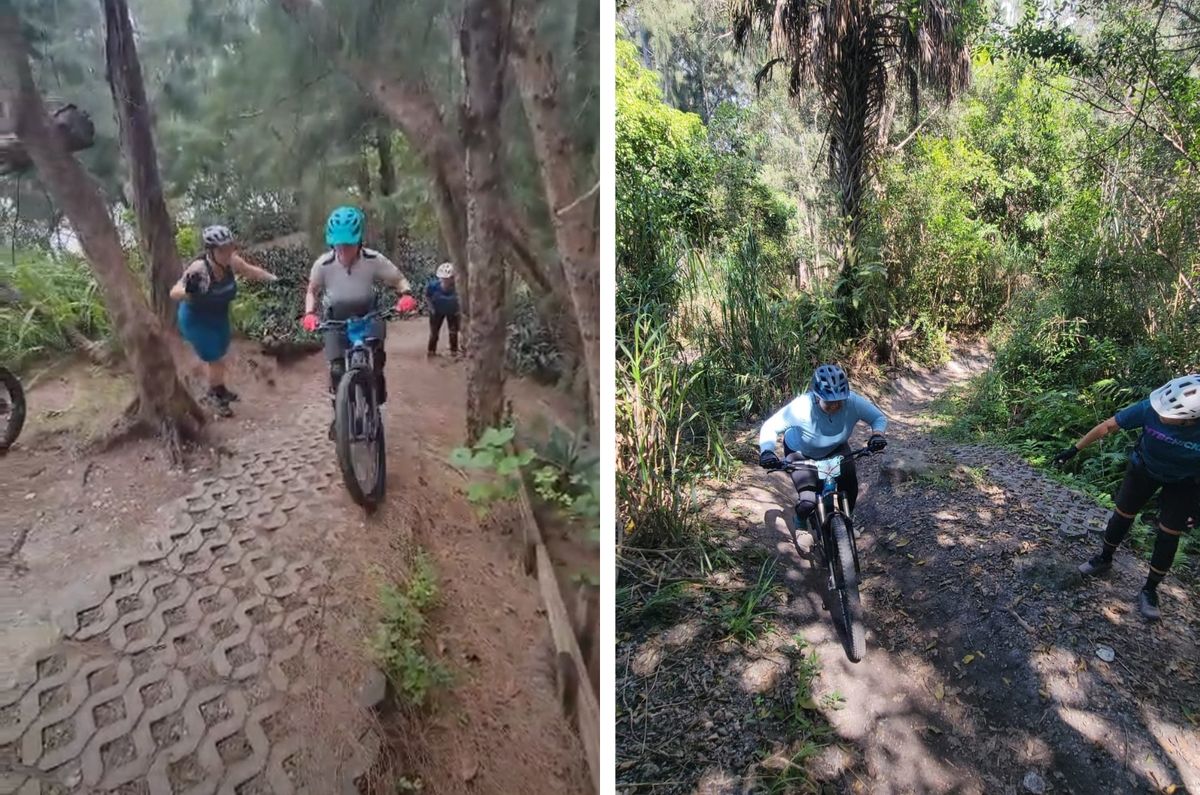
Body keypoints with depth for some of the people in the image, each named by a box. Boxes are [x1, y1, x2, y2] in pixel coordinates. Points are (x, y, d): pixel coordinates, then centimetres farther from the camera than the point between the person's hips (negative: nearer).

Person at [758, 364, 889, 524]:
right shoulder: (801, 407, -38)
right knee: (808, 503, -17)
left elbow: (879, 418, -14)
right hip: (801, 452, -3)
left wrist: (877, 434, -36)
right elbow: (770, 427, -30)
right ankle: (801, 520, 20)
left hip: (836, 448, 3)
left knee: (850, 490, -12)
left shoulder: (853, 402, -29)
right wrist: (767, 452, -47)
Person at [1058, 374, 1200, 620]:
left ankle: (1150, 590, 21)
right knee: (1122, 516, 11)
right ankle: (1104, 560, 36)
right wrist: (1074, 449, -16)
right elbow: (1107, 426, -21)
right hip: (1144, 468, 1)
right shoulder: (1150, 408, -36)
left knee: (1168, 535, 3)